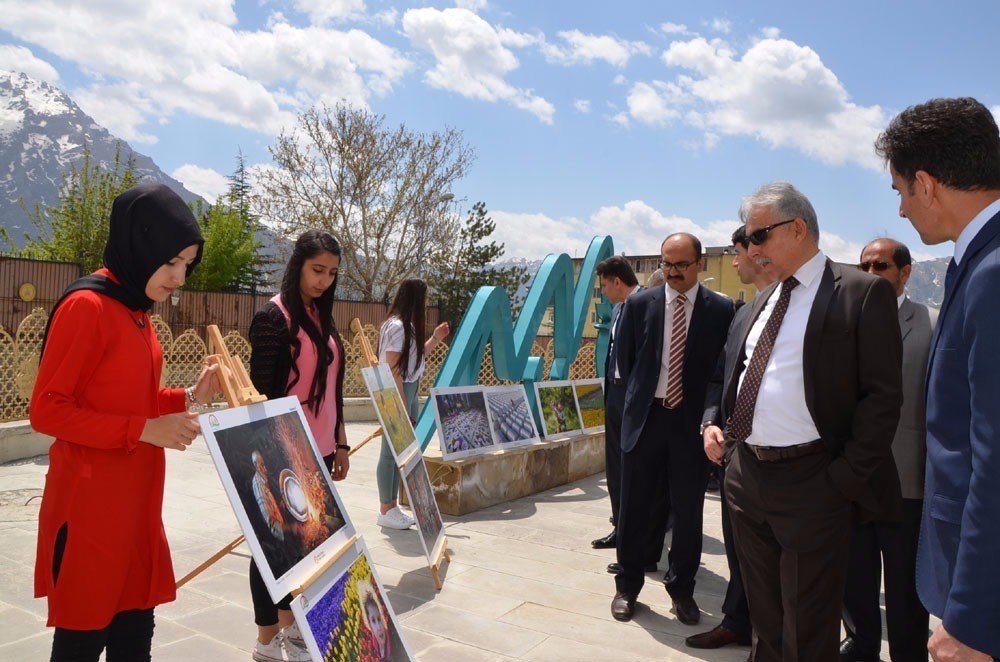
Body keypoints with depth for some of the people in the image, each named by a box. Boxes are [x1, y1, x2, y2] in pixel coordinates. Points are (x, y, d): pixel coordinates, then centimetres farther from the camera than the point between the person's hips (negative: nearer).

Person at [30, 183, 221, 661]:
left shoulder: (136, 311, 11)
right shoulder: (86, 305, -14)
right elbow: (46, 410, -15)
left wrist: (191, 397, 3)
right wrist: (145, 430, -20)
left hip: (137, 499, 8)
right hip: (90, 502, -8)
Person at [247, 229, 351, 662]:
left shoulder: (321, 317, 11)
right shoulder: (274, 317, -12)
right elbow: (261, 391, -15)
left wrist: (340, 443, 16)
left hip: (319, 451, 7)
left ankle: (289, 622, 29)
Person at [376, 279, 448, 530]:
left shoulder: (408, 326, 15)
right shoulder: (397, 326, -15)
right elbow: (393, 368, -19)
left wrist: (435, 338, 15)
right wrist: (402, 406, -20)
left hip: (410, 390, 10)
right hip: (396, 391, -10)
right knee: (391, 451, -2)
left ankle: (392, 507, 21)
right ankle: (385, 512, 7)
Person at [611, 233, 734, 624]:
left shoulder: (721, 310, -2)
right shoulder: (639, 304, 2)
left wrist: (710, 414, 0)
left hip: (693, 420, -1)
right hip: (646, 417, 1)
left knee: (688, 511, 9)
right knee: (635, 507, 9)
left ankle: (682, 589, 26)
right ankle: (627, 586, 25)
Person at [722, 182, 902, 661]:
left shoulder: (863, 293, -8)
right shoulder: (764, 301, 14)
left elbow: (882, 397, -12)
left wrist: (844, 479, -16)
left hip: (810, 483, -7)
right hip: (746, 476, 7)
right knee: (765, 621, 21)